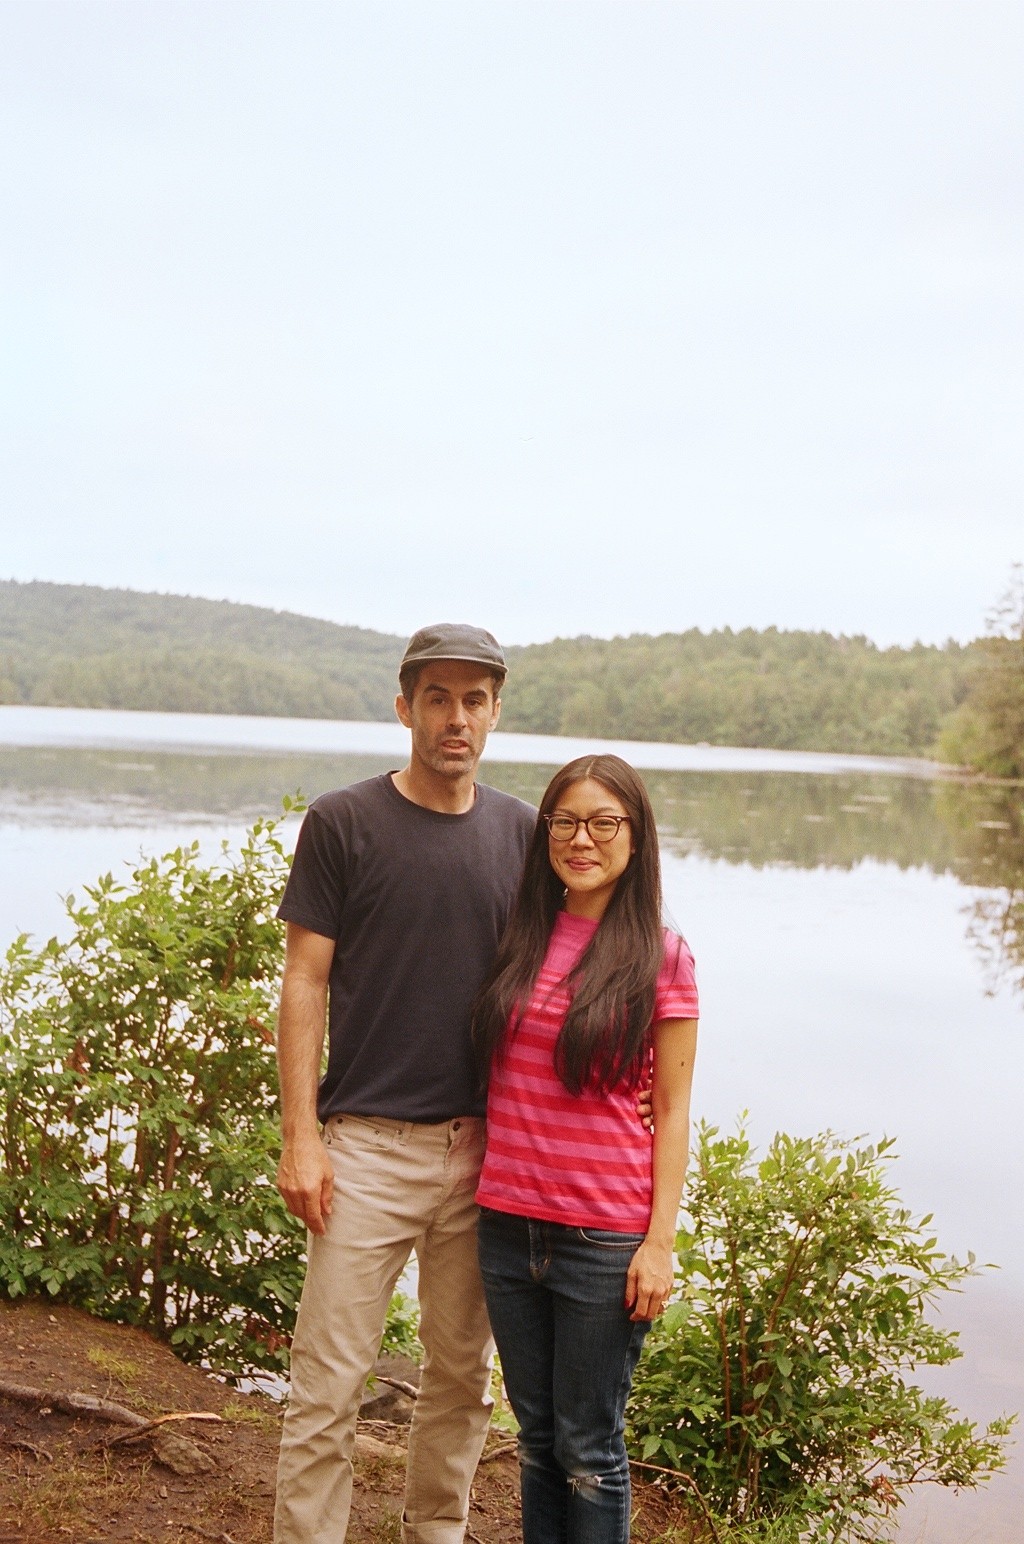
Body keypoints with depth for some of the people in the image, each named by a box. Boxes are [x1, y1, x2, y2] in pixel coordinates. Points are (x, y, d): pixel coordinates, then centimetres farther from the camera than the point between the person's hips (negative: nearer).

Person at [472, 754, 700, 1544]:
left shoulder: (660, 956, -5)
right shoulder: (520, 940, 6)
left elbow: (672, 1112, -5)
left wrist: (661, 1243, -9)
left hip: (605, 1238, -4)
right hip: (509, 1225, 4)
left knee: (589, 1450, 7)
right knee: (537, 1438, 16)